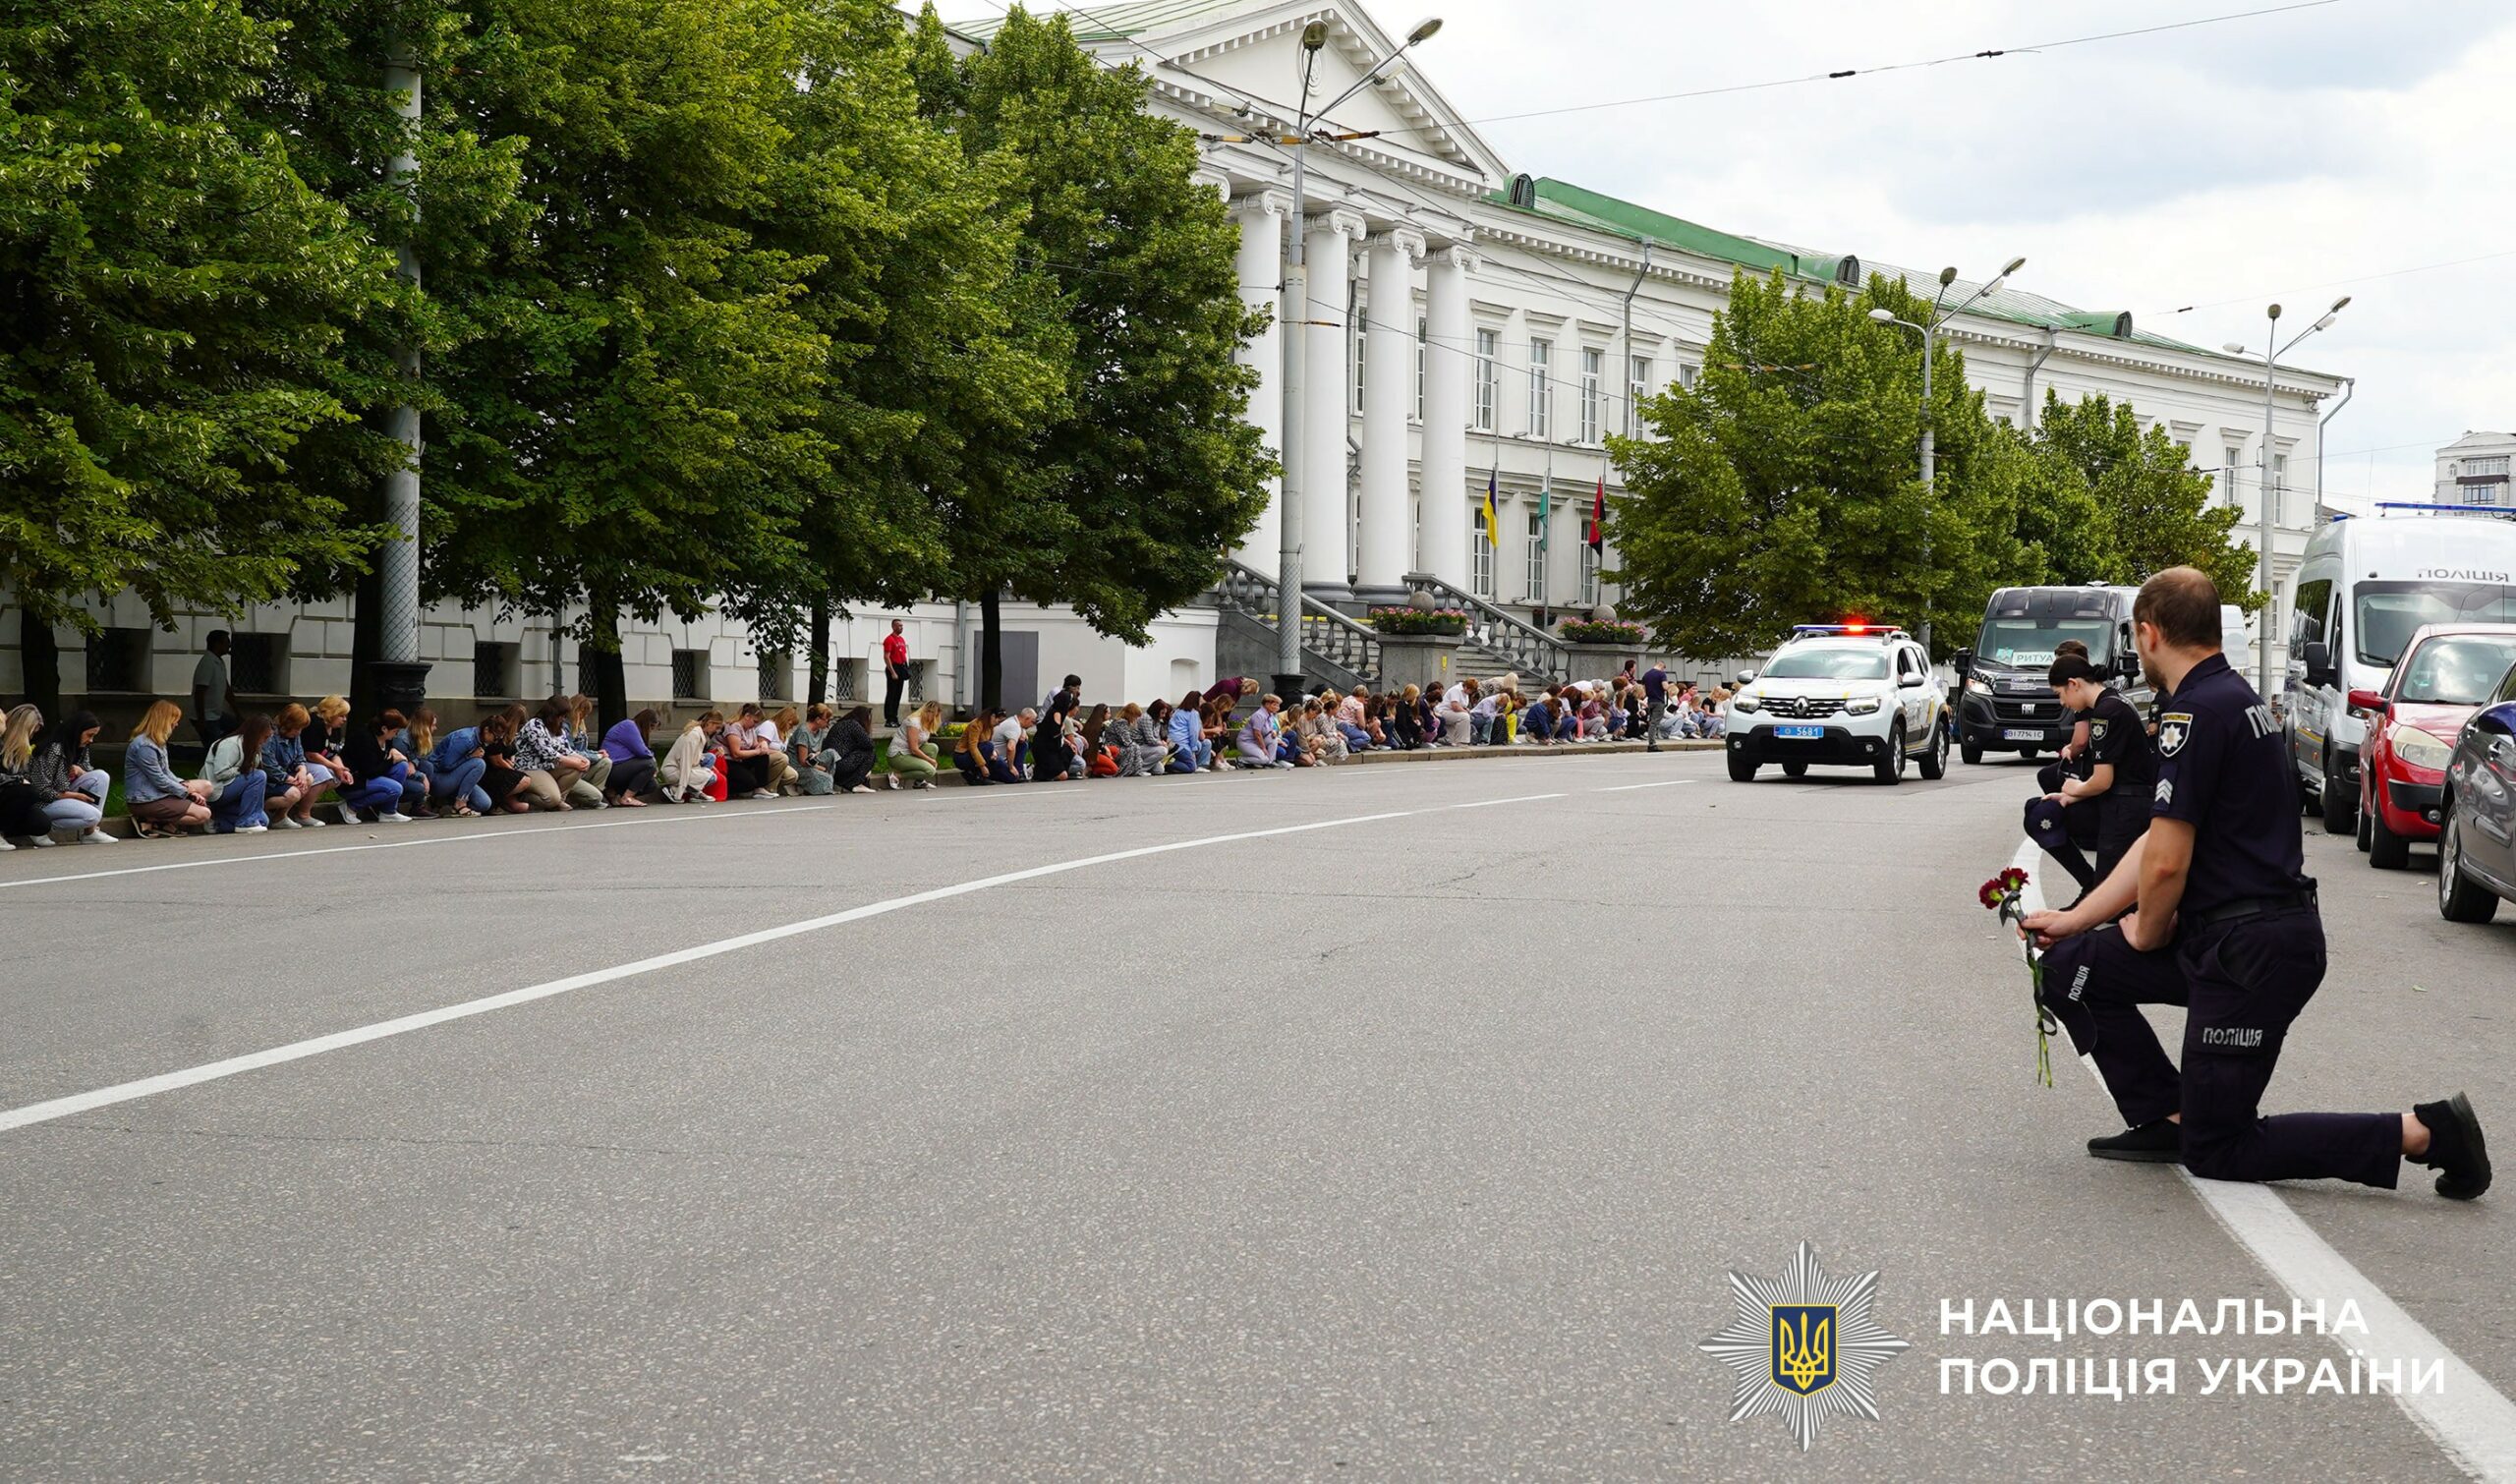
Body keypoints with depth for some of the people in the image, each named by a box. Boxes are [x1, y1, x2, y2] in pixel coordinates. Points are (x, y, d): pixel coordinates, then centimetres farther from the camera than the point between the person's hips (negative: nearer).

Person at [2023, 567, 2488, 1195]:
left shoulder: (2195, 713, -18)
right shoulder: (2235, 698, 14)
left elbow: (2167, 862, -21)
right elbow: (2158, 840, 18)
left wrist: (2147, 932, 0)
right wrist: (2073, 920, 20)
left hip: (2251, 953, -10)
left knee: (2216, 1152, -1)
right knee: (2070, 967, 13)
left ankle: (2422, 1133, -4)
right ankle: (2166, 1119, 12)